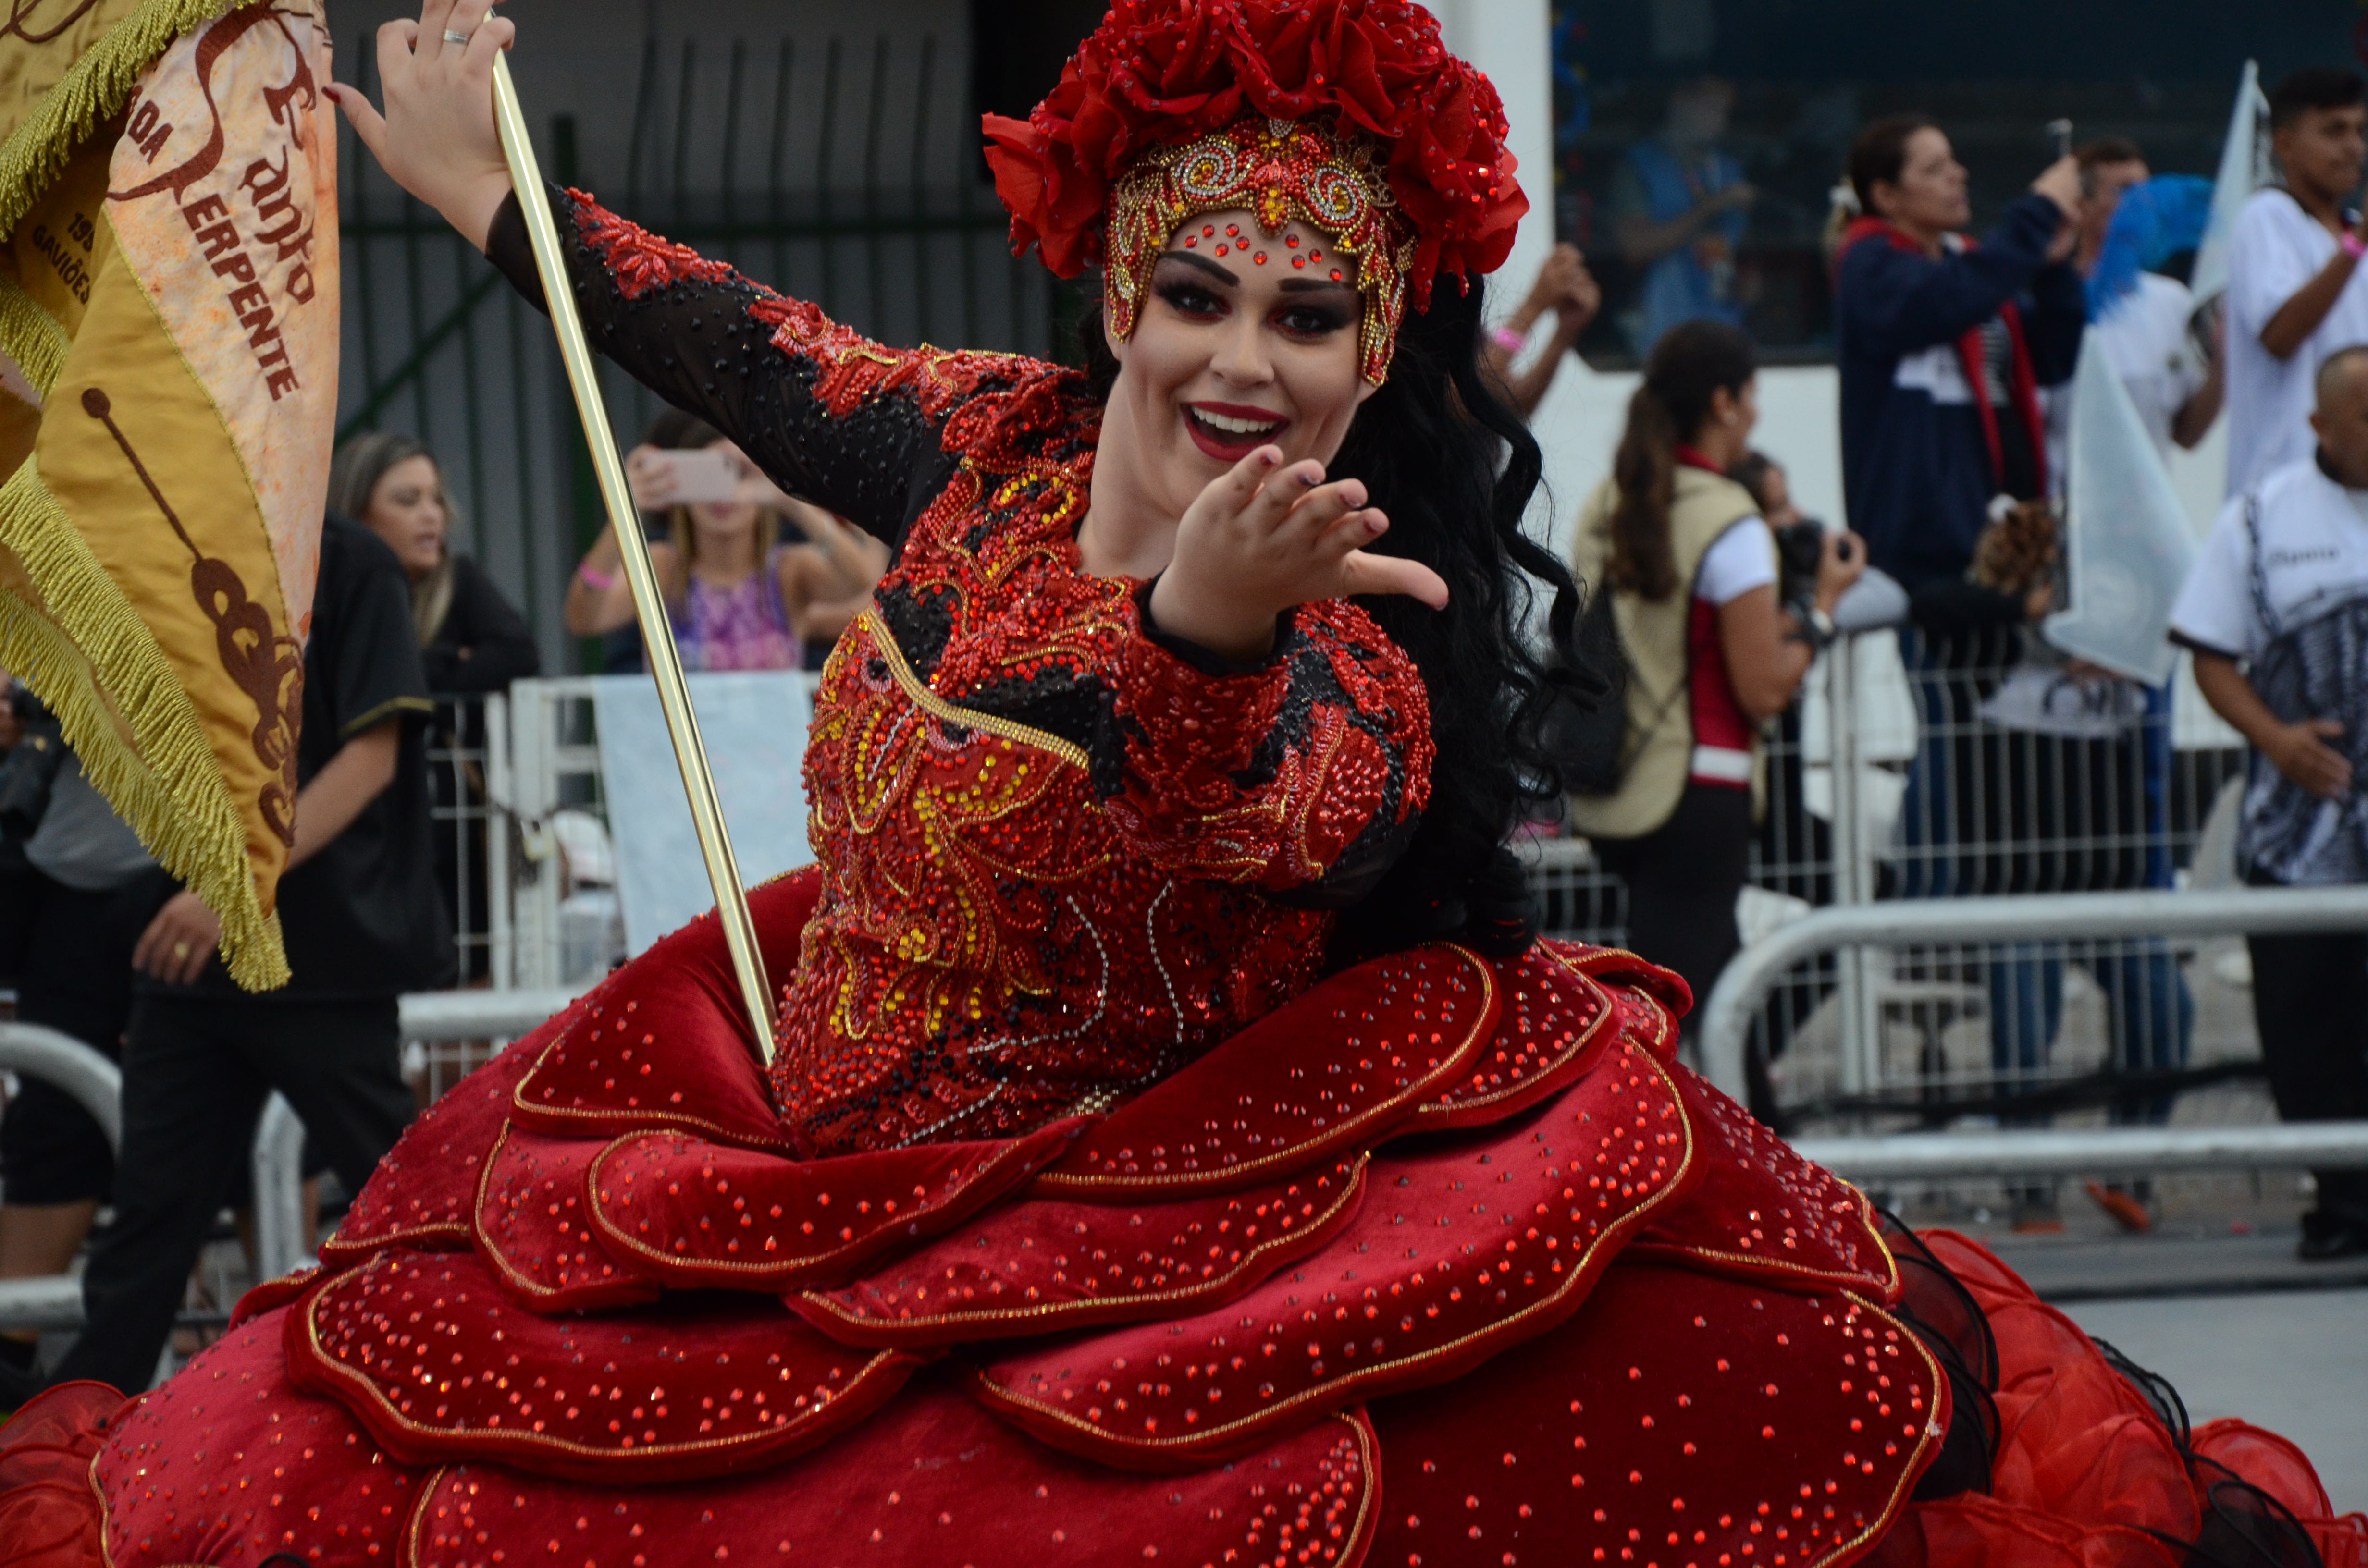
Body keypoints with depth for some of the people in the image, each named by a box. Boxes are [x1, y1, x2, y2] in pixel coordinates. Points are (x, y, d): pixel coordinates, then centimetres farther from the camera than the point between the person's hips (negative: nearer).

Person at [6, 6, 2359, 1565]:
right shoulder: (995, 451, -3)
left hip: (1089, 1266, -6)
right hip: (814, 1178, 6)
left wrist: (1204, 628, -66)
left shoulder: (1354, 671, -21)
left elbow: (1217, 828, -44)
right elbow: (748, 357, 16)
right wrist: (485, 190, 29)